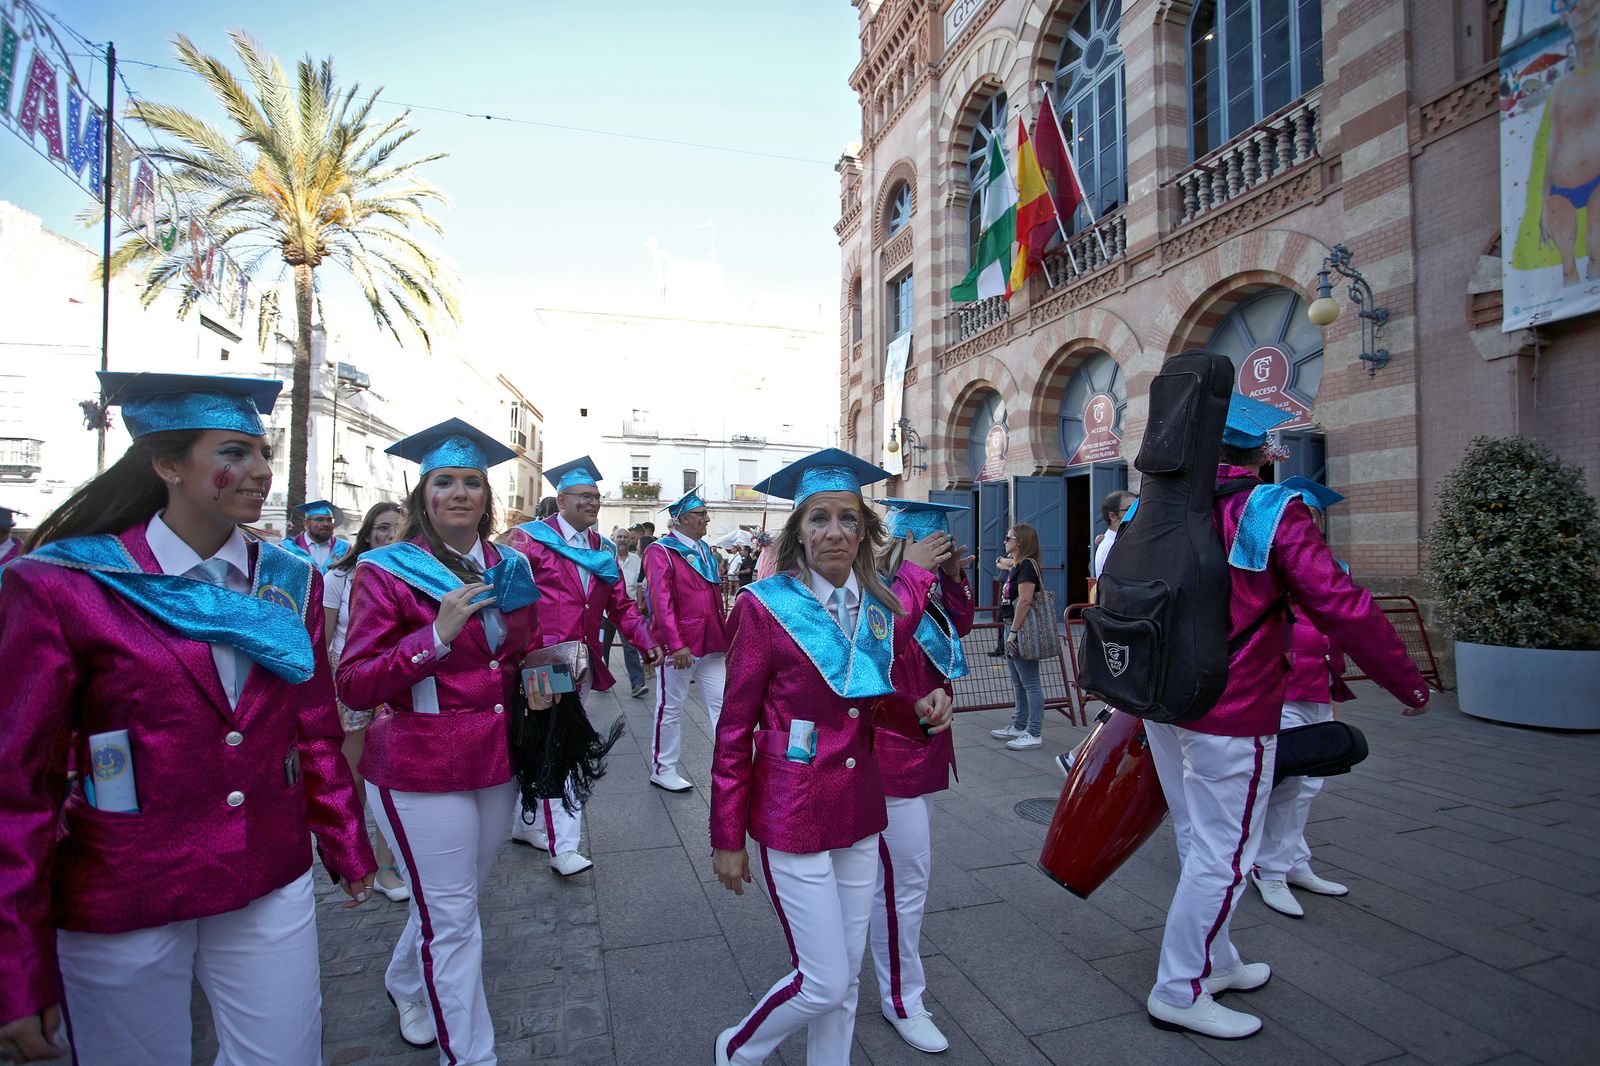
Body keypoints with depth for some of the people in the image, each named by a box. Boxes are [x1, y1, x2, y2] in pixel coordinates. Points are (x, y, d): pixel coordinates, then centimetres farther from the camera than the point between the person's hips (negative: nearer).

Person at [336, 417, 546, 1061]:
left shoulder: (508, 568, 5)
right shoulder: (386, 572, -10)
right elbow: (352, 686, -13)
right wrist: (437, 635, -25)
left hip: (498, 763, 6)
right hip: (421, 770, -5)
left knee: (453, 901, 22)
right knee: (452, 919, 5)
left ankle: (406, 986, 52)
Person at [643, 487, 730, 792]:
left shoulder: (705, 550, 12)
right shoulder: (660, 551, -10)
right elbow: (661, 601, -18)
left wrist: (725, 636, 13)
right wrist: (677, 644, -24)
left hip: (711, 644, 7)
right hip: (679, 646, -6)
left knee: (722, 704, 6)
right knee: (671, 708, 8)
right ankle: (663, 770, 23)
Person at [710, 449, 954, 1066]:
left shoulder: (882, 609, 1)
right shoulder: (766, 606, -15)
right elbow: (734, 731, -10)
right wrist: (726, 838, -7)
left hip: (862, 809, 5)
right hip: (793, 813, -5)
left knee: (847, 975, 16)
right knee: (825, 981, 4)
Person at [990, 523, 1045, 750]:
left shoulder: (1027, 564, -14)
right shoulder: (1016, 566, 17)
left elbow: (1025, 600, -21)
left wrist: (1014, 631, -22)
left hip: (1022, 630, -11)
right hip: (1012, 629, 11)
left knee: (1030, 684, -4)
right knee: (1018, 684, 17)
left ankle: (1034, 733, 2)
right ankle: (1019, 727, 27)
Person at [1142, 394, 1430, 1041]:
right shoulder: (1272, 514, -13)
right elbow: (1341, 608, -16)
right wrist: (1408, 684, -2)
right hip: (1231, 719, -6)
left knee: (1199, 843, 20)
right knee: (1222, 854, 6)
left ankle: (1214, 963, 38)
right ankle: (1179, 993, 16)